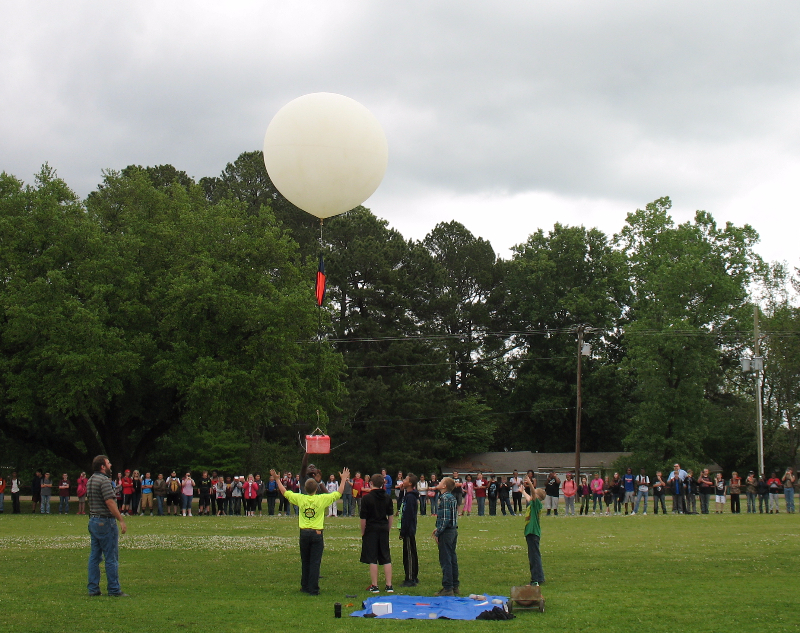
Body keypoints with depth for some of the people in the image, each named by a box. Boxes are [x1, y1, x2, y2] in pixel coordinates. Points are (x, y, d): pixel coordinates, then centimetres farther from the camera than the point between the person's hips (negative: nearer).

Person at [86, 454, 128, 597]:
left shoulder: (90, 481, 14)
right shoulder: (104, 480, -16)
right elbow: (110, 502, -22)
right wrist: (121, 520, -20)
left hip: (93, 521, 9)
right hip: (105, 521, -9)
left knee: (94, 556, 10)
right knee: (111, 558, -4)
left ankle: (93, 588, 12)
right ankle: (113, 589, -1)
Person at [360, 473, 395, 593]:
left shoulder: (367, 498, -9)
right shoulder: (387, 497, 4)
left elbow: (363, 518, -8)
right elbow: (390, 515, 9)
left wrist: (363, 532, 3)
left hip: (371, 529, -4)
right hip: (384, 529, 4)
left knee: (372, 559, 1)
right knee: (386, 558, 7)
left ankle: (374, 586, 2)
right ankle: (389, 585, 6)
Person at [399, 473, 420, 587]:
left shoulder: (410, 497, -19)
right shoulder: (410, 495, 13)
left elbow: (408, 516, -21)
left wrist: (403, 532, -19)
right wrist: (403, 530, 20)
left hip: (409, 530, -10)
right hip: (410, 530, 10)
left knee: (409, 554, -6)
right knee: (412, 553, 14)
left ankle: (410, 579, -3)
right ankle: (414, 578, 21)